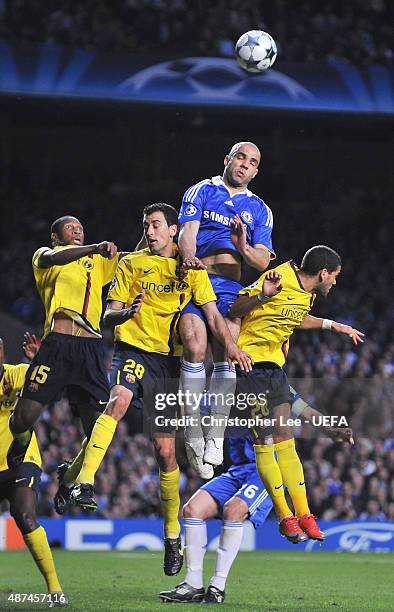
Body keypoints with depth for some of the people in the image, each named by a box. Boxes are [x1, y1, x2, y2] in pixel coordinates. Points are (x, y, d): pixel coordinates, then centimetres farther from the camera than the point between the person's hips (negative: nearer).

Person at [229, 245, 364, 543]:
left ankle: (304, 515, 4)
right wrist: (262, 296, -34)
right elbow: (234, 310, -17)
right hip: (251, 360, -8)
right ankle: (286, 518, -5)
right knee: (265, 442, -8)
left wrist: (332, 325, 34)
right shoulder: (280, 279, -17)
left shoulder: (307, 294, 9)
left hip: (275, 367, 8)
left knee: (285, 441, 4)